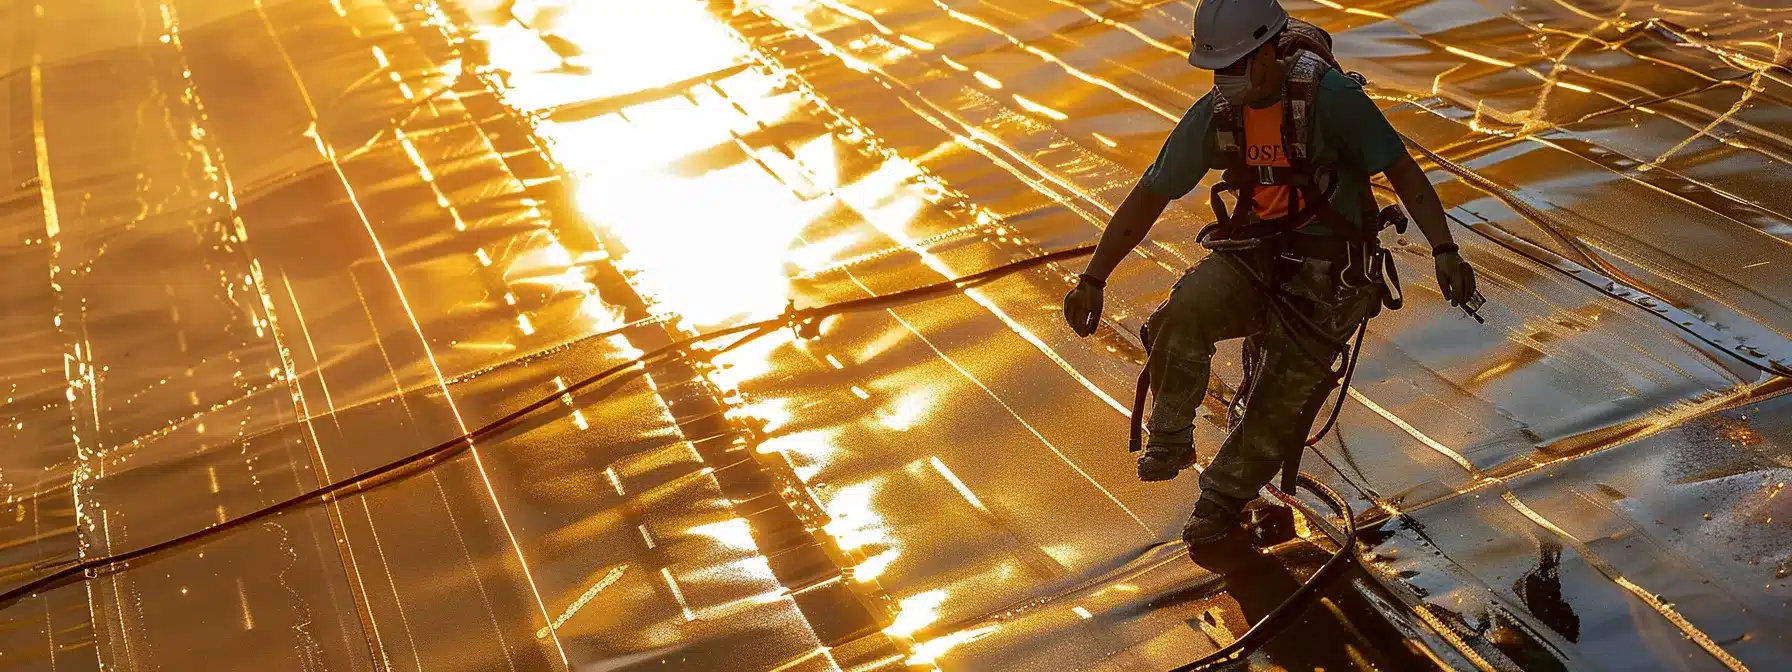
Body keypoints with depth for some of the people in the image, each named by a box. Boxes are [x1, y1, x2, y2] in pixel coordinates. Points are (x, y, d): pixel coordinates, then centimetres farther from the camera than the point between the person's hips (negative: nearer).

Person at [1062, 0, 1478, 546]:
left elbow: (1401, 169, -14)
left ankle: (1222, 500, 16)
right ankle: (1170, 442, -8)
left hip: (1329, 275, -3)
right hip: (1255, 256, 3)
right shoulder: (1214, 115, -6)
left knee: (1280, 406, -9)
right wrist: (1092, 279, -5)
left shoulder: (1328, 96, -19)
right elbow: (1148, 198, -1)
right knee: (1183, 314, -28)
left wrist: (1443, 250, -26)